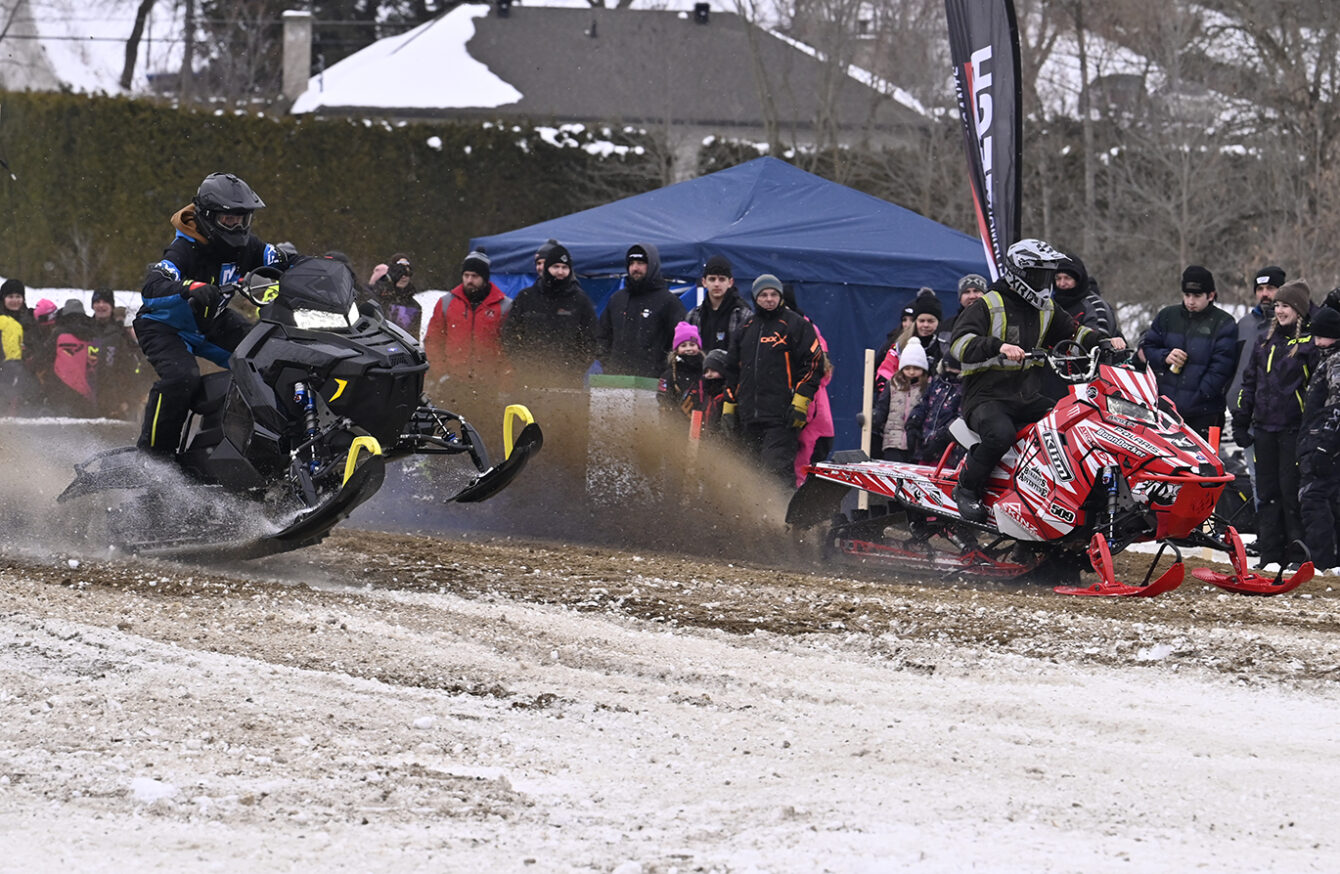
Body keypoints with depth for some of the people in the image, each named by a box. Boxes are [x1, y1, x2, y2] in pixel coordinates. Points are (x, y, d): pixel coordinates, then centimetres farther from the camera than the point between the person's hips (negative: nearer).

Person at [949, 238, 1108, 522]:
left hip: (1029, 399, 7)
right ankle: (966, 488, -15)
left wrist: (1103, 341, 7)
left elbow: (1072, 332, 27)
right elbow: (960, 342, -18)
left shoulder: (1047, 309, 16)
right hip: (987, 397, -7)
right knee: (1000, 435, -36)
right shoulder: (988, 306, -5)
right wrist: (998, 346, -34)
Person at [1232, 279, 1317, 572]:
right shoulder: (1268, 338, 15)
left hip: (1295, 429, -6)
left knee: (1291, 491, -7)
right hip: (1265, 427, 6)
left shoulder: (1312, 342, -5)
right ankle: (1270, 555, 11)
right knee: (1267, 493, 7)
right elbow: (1250, 381, 21)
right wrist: (1240, 421, 17)